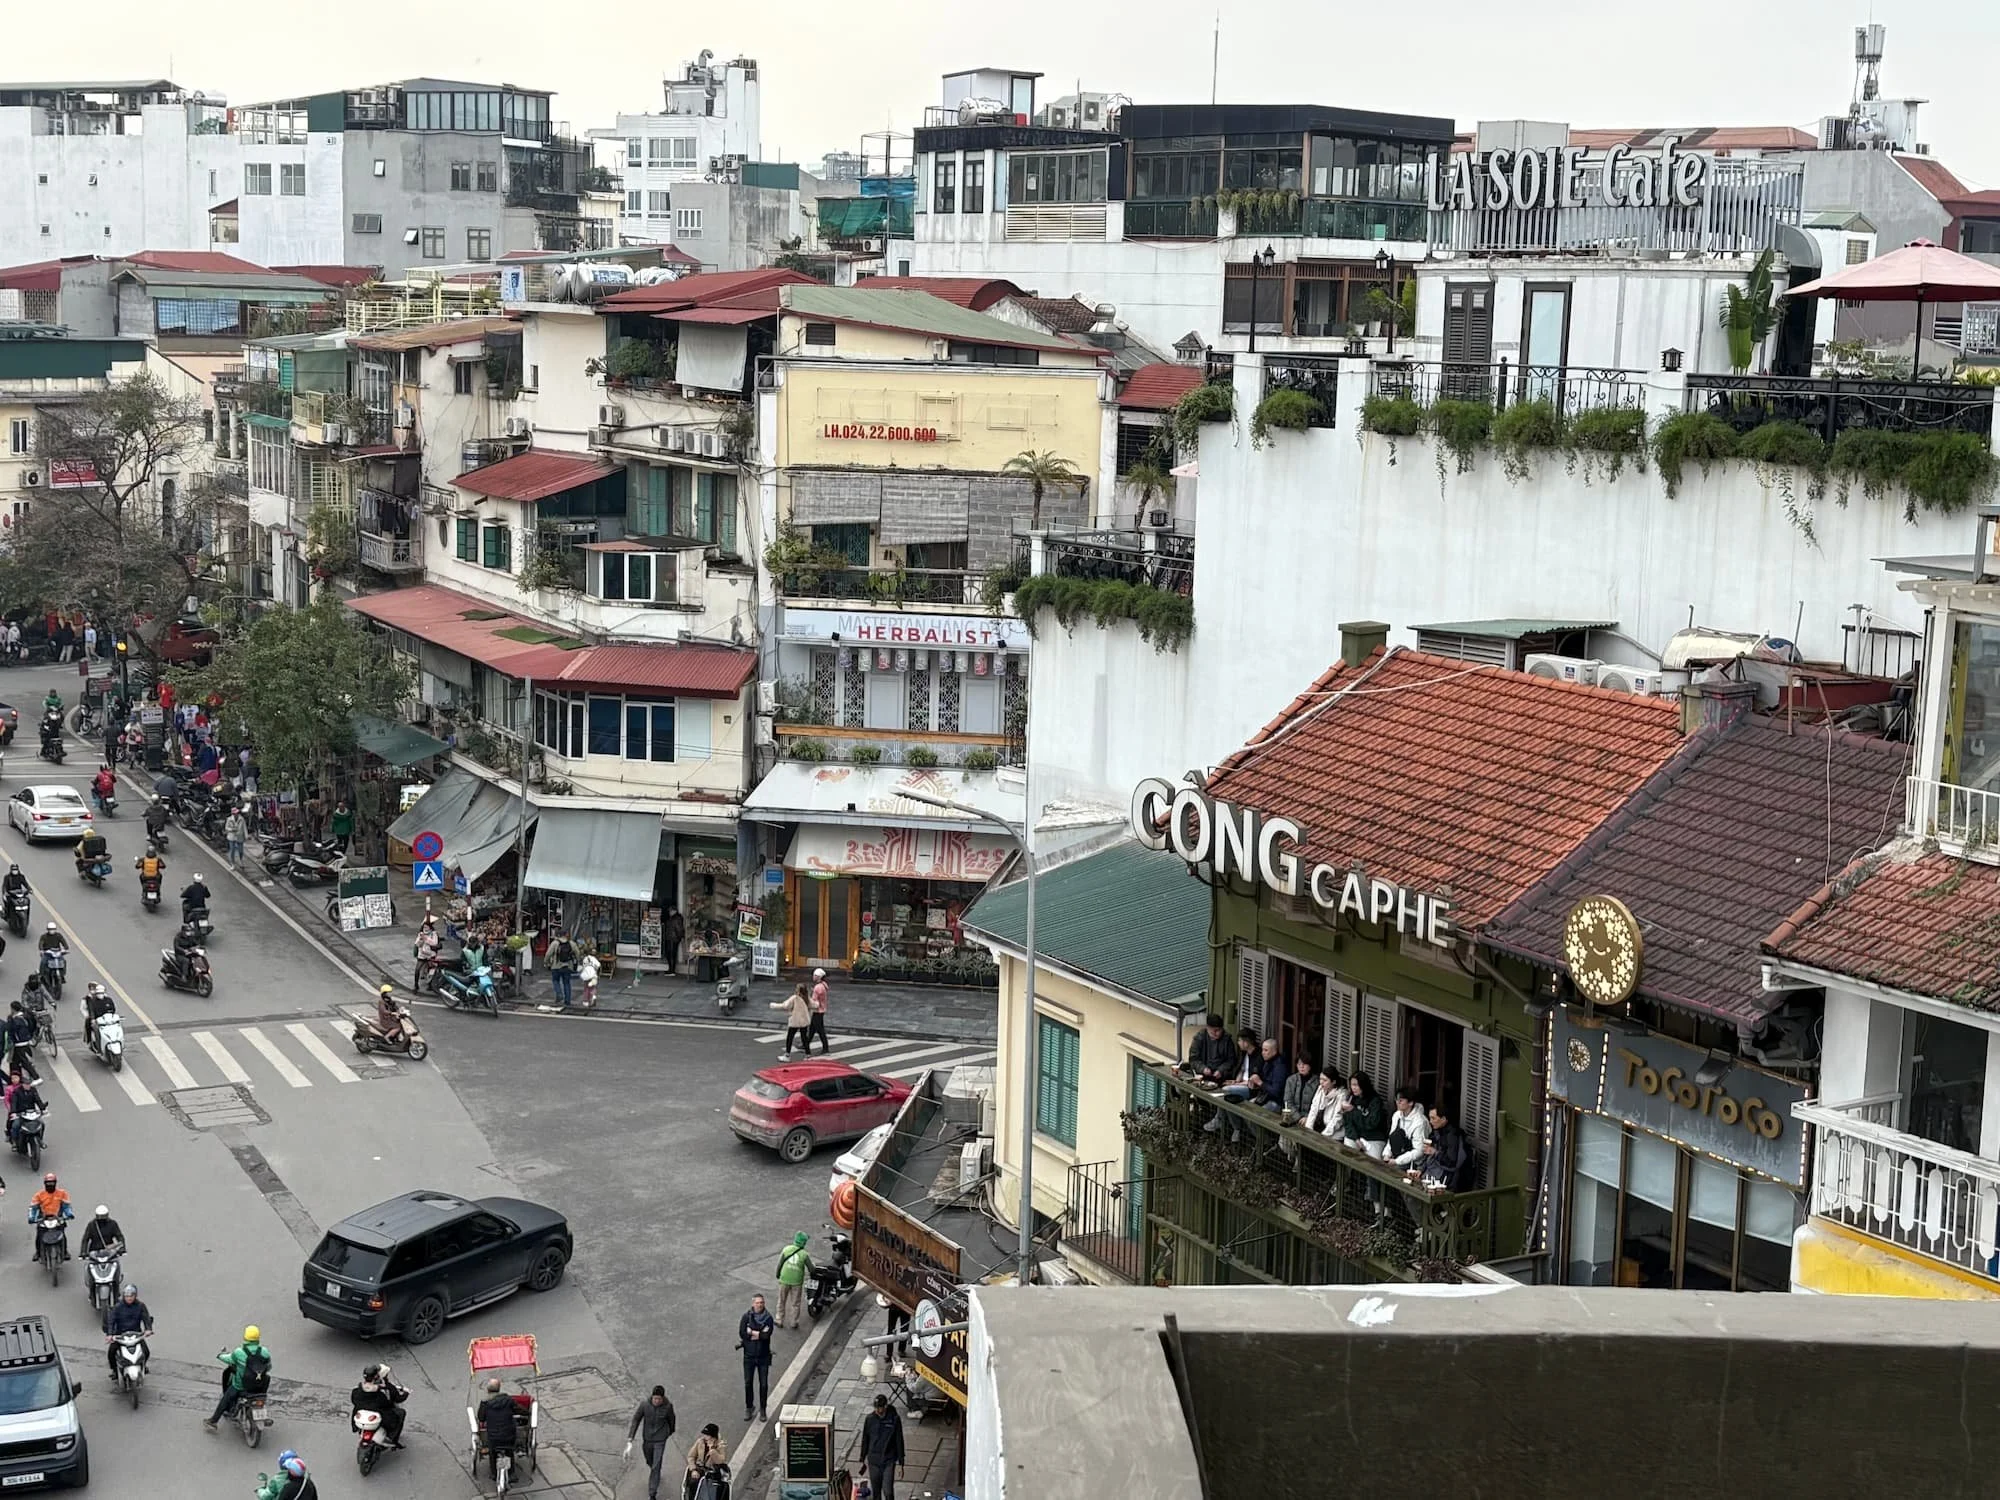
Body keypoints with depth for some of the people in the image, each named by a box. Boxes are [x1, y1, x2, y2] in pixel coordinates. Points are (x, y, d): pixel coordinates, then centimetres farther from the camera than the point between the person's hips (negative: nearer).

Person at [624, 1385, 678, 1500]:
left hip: (660, 1440, -2)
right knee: (650, 1462, 23)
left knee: (656, 1467, -5)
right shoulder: (644, 1404, -18)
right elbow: (635, 1420, -13)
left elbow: (671, 1420, 2)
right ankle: (655, 1475, 56)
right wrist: (630, 1440, -19)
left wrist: (671, 1431, 21)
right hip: (647, 1439, 2)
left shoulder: (668, 1406, -18)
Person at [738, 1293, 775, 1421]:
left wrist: (751, 1332, -17)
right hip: (749, 1356, 0)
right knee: (748, 1383, 6)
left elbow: (767, 1335, -19)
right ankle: (749, 1408, 23)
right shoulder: (746, 1317, -4)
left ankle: (762, 1409, 18)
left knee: (763, 1384, 3)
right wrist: (760, 1333, -16)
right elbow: (742, 1333, -16)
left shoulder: (768, 1318, -6)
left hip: (763, 1356, 0)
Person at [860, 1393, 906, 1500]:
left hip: (889, 1460, -2)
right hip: (873, 1461, 2)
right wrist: (862, 1458, 10)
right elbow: (865, 1440, 6)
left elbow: (899, 1442, -5)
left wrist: (900, 1464, -5)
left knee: (888, 1491, -7)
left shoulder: (894, 1419, -11)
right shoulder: (869, 1419, -6)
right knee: (876, 1491, 12)